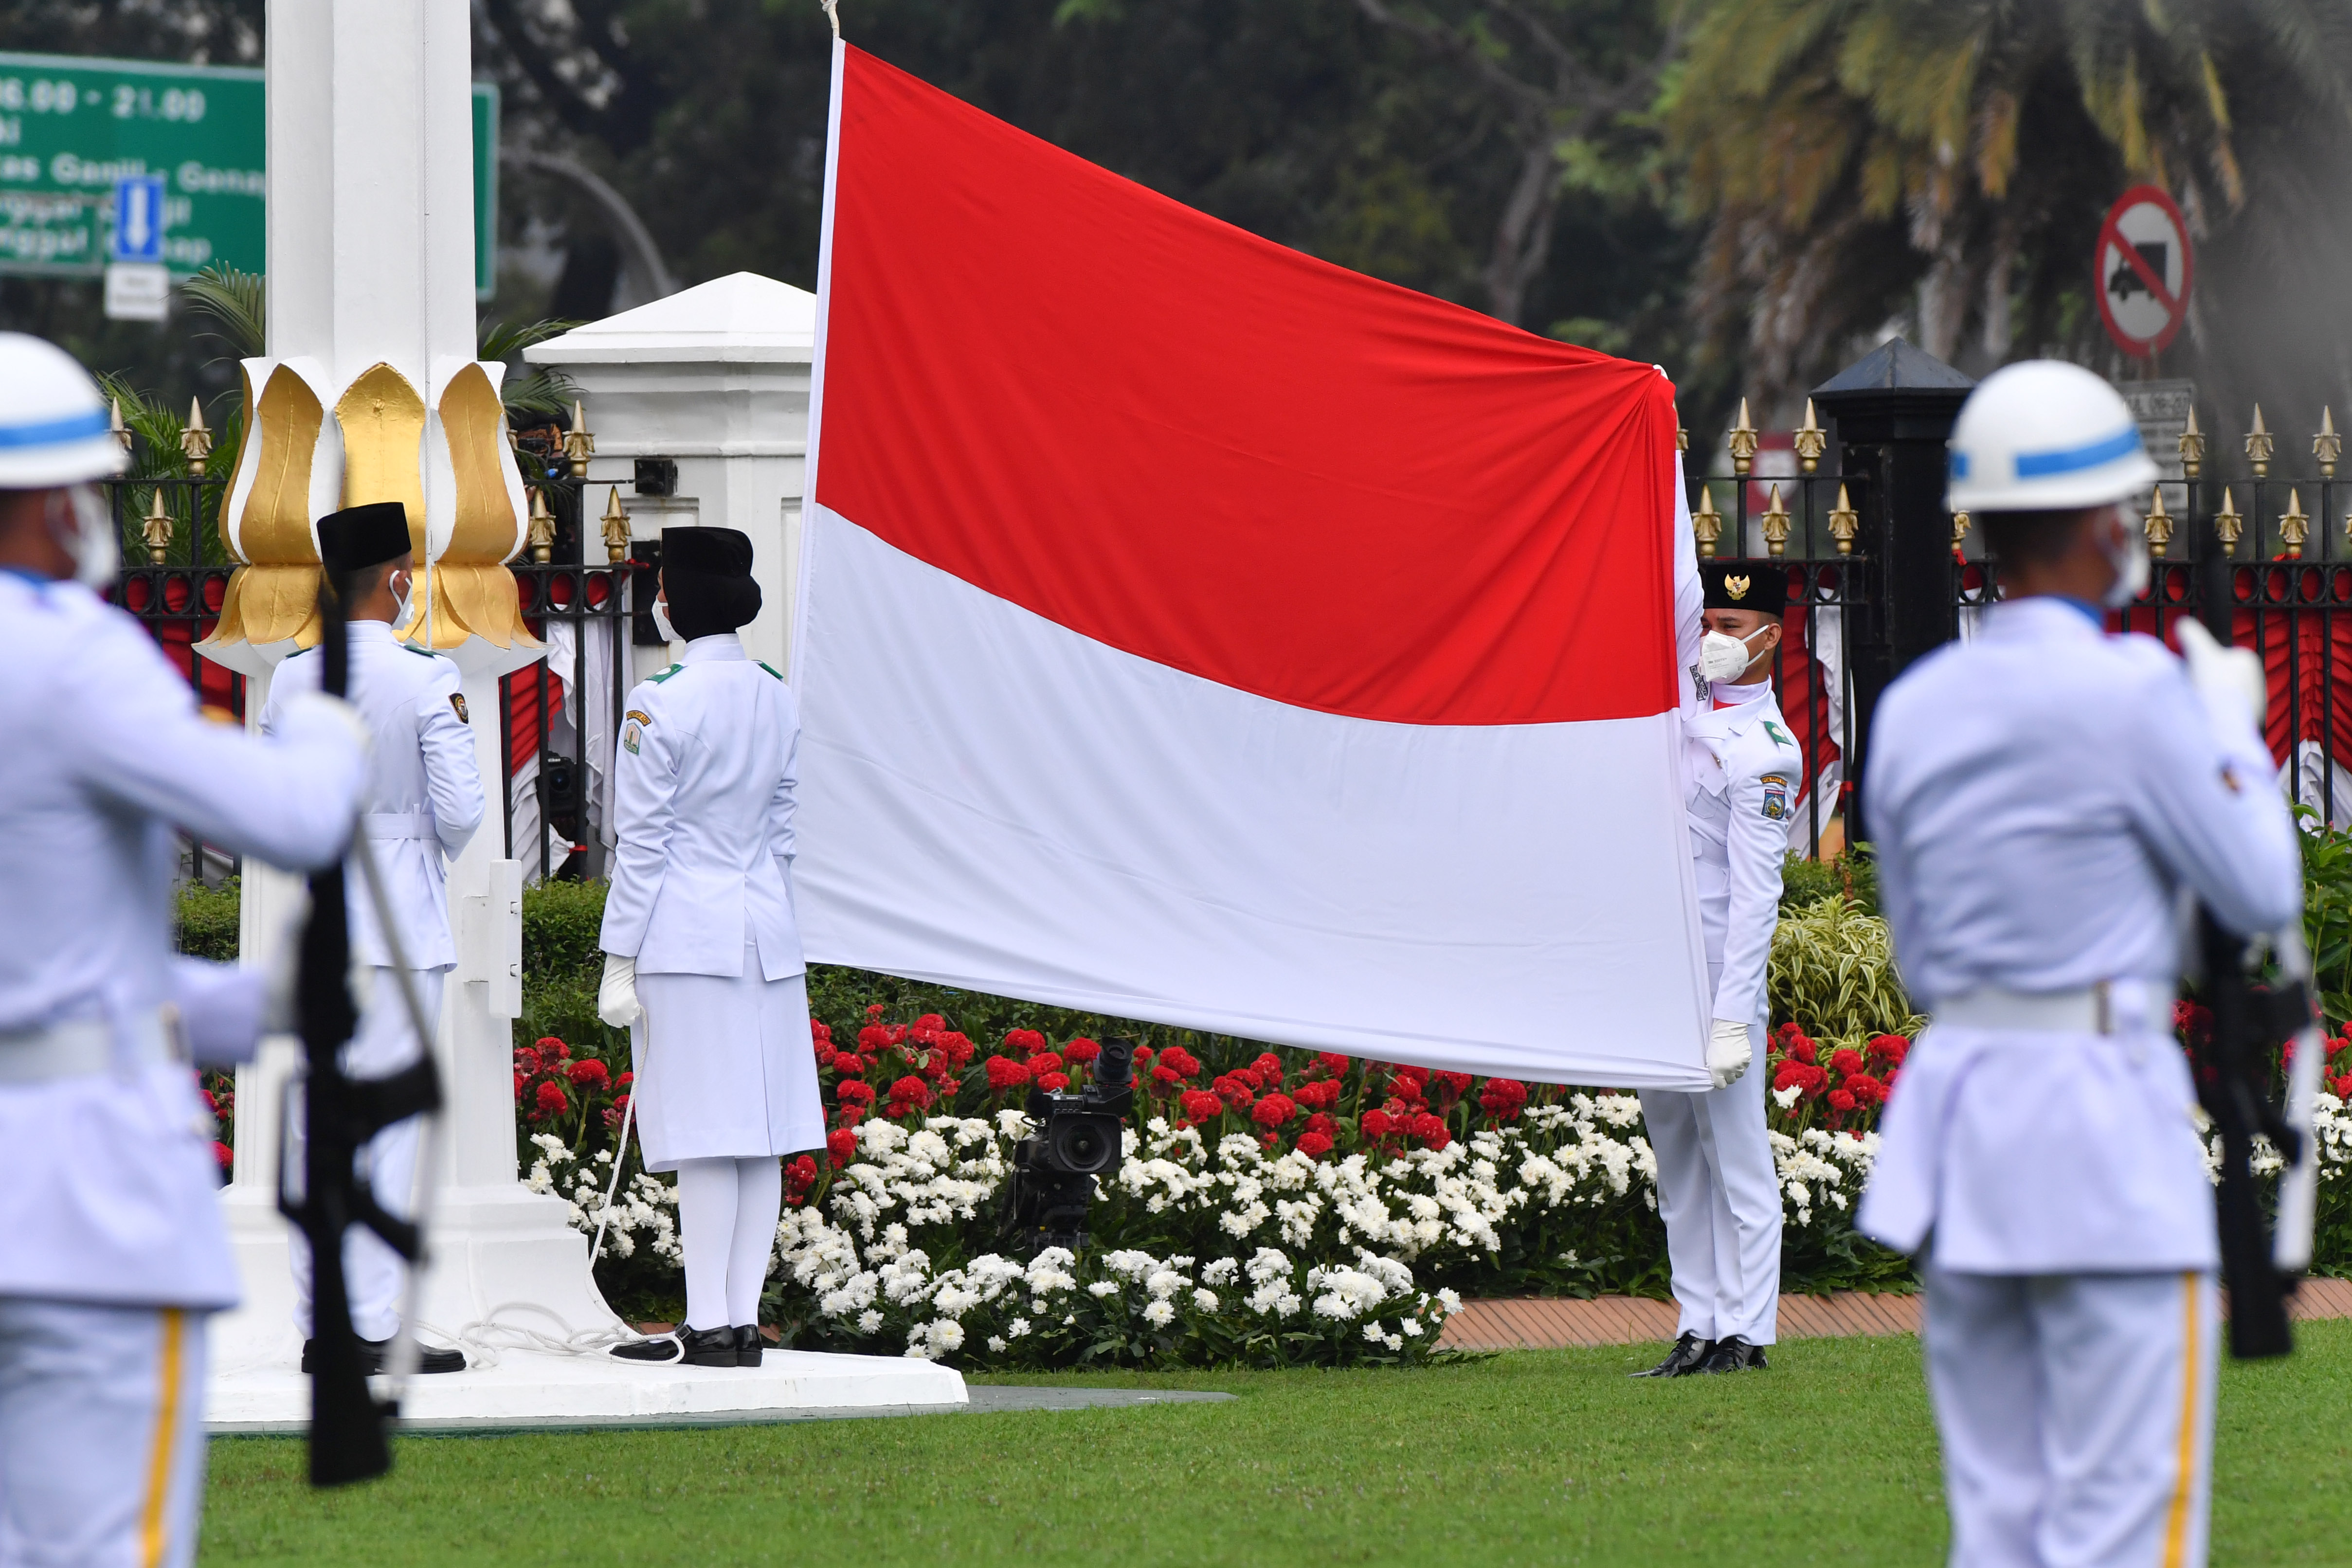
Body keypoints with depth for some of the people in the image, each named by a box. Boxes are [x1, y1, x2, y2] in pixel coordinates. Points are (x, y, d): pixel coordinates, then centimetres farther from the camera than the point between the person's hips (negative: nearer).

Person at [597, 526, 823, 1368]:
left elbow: (641, 842, -10)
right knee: (760, 1134, 6)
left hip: (687, 936, -6)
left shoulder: (661, 701, -11)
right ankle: (742, 1316, 7)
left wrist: (619, 962, -7)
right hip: (768, 934, 6)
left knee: (704, 1138, -7)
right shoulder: (779, 698, 9)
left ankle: (708, 1324, -8)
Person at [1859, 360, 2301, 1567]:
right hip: (2104, 1116, -7)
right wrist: (2233, 720, 10)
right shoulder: (2131, 692, -12)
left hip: (1955, 1104, 7)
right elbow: (2263, 894, -4)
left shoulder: (1911, 710, 8)